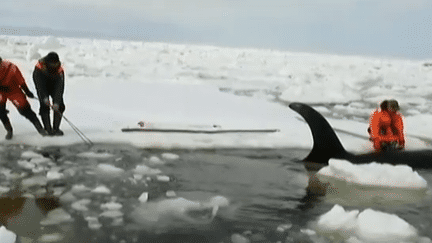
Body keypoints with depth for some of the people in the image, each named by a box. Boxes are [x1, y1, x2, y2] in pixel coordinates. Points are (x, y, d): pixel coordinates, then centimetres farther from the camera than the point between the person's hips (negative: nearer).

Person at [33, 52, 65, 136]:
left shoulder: (60, 70, -29)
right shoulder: (40, 65, -31)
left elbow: (60, 88, -33)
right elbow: (40, 85, -32)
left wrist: (56, 103, -42)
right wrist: (45, 98, -44)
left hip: (54, 83, 1)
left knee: (59, 106, -12)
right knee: (44, 106, -16)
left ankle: (56, 128, 0)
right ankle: (48, 129, -9)